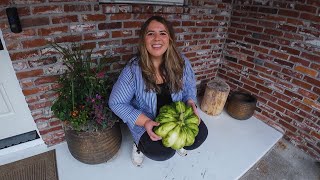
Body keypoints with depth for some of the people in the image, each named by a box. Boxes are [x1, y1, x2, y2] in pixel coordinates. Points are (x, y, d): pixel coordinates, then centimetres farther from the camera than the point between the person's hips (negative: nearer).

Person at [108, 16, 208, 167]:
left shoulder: (182, 63, -11)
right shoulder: (133, 69, -22)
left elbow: (189, 88, 5)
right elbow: (117, 103, -16)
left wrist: (190, 104, -17)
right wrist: (145, 121, -26)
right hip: (146, 121, -3)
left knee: (200, 135, -9)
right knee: (163, 152, -23)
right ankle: (141, 145, 14)